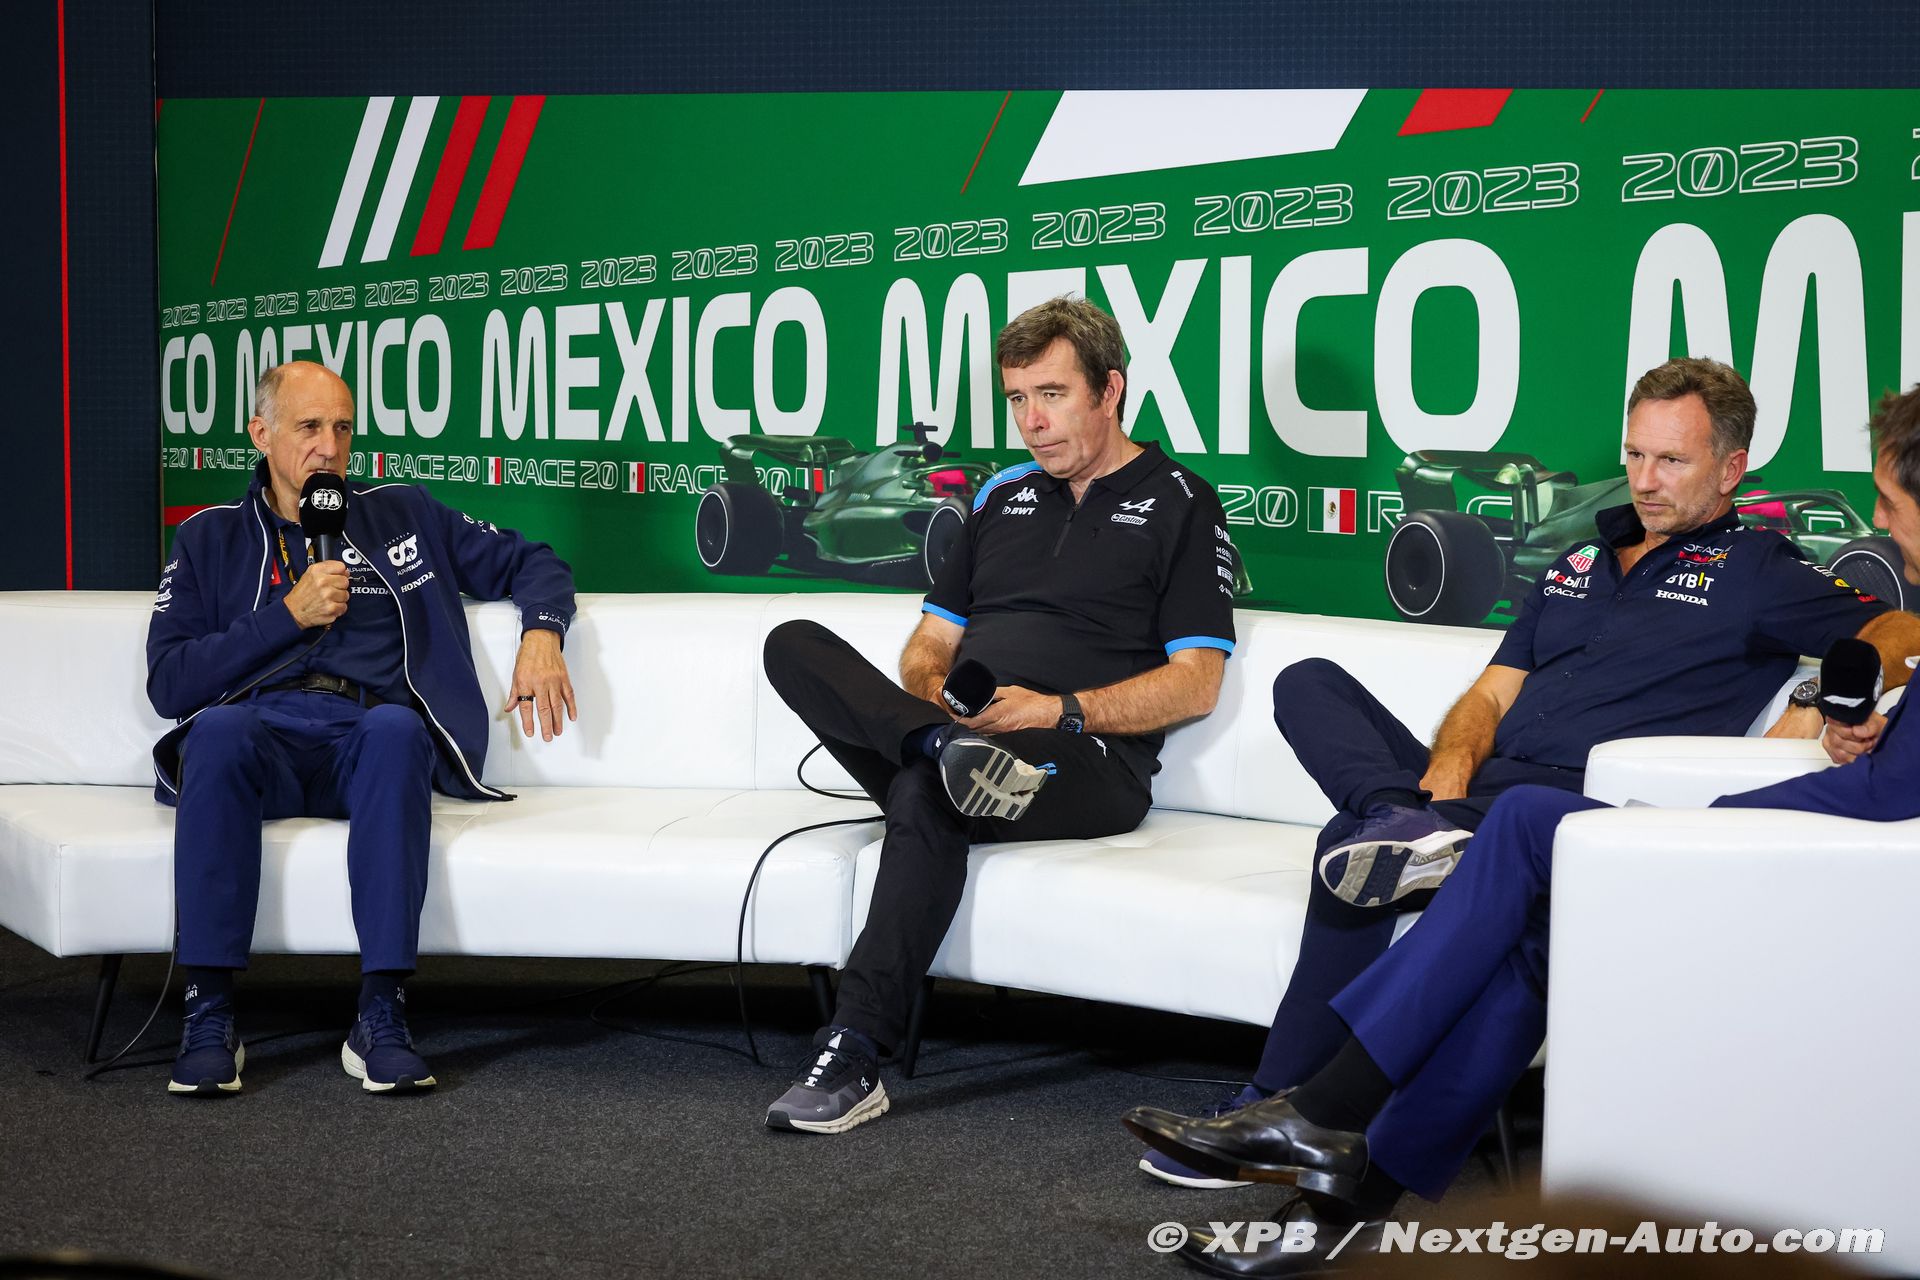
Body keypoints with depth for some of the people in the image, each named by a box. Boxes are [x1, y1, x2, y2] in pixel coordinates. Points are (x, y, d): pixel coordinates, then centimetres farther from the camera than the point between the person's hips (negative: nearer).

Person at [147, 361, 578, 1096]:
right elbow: (169, 685, 6)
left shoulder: (403, 517, 22)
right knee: (220, 727, -37)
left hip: (367, 741, 0)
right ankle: (208, 1019, -35)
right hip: (262, 738, 0)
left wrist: (541, 632, 5)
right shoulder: (211, 540, 19)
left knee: (396, 726, -37)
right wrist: (290, 614, -2)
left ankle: (381, 1018, -40)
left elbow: (532, 562, 27)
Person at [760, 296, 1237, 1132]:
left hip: (1088, 764, -6)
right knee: (794, 646, -17)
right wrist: (929, 694, 1)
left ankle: (854, 1056, -37)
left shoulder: (1179, 504, 7)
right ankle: (949, 752, -41)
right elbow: (932, 640, 26)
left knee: (924, 793, -38)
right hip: (964, 726, 6)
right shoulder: (1003, 496, 25)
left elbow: (1196, 683, -2)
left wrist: (1062, 710, -14)